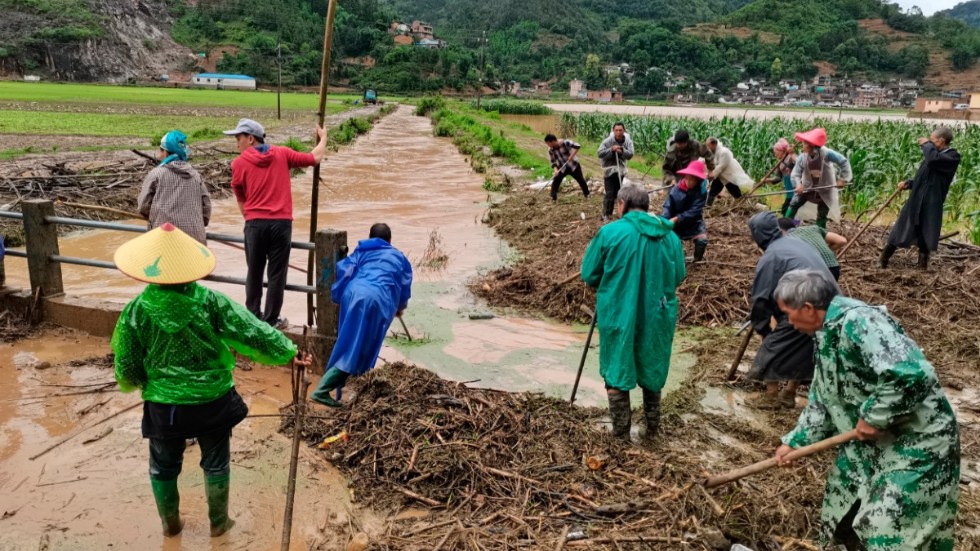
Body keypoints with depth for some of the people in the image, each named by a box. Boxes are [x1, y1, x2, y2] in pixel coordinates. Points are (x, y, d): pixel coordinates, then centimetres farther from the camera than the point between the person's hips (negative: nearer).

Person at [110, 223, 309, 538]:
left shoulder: (137, 311, -14)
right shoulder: (210, 301, -17)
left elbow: (127, 368, -5)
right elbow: (251, 332, -13)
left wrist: (131, 384, 18)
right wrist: (287, 352, -1)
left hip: (164, 405, 0)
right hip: (213, 400, 0)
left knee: (163, 466, 24)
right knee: (216, 463, 20)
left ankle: (170, 524, 41)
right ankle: (219, 523, 35)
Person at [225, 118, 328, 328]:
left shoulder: (239, 163, 3)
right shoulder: (282, 154, 5)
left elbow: (241, 200, 10)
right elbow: (315, 158, 11)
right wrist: (323, 138, 29)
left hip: (255, 224, 0)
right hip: (281, 223, 0)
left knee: (254, 273, 15)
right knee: (276, 274, 7)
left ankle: (252, 317, 24)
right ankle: (271, 320, 13)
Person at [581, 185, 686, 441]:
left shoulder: (609, 232, -10)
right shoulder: (670, 236, 1)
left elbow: (589, 276, -4)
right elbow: (679, 276, 10)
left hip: (618, 315, -3)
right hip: (657, 315, 4)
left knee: (617, 372, 11)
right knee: (652, 370, 21)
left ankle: (621, 434, 18)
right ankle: (652, 428, 33)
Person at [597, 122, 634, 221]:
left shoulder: (628, 141, -7)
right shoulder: (608, 141, -17)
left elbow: (630, 154, -13)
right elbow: (600, 153, -21)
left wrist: (622, 151, -29)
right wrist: (611, 149, -30)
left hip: (621, 170, 5)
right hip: (609, 170, -5)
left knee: (616, 192, 13)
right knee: (609, 193, -9)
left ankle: (609, 212, 27)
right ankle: (605, 215, 0)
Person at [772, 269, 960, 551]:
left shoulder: (858, 321, -26)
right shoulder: (826, 334, 5)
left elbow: (912, 374, -38)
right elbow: (822, 402, 14)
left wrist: (873, 417, -25)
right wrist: (793, 442, 7)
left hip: (918, 441, -10)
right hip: (871, 441, 10)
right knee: (846, 520, 20)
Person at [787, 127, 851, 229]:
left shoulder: (826, 153, -29)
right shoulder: (802, 157, -19)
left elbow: (844, 162, -21)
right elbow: (795, 174, -17)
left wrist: (843, 179, -22)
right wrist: (798, 184, -37)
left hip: (825, 189, -3)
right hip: (807, 187, 3)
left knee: (822, 216, 5)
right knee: (793, 204, -6)